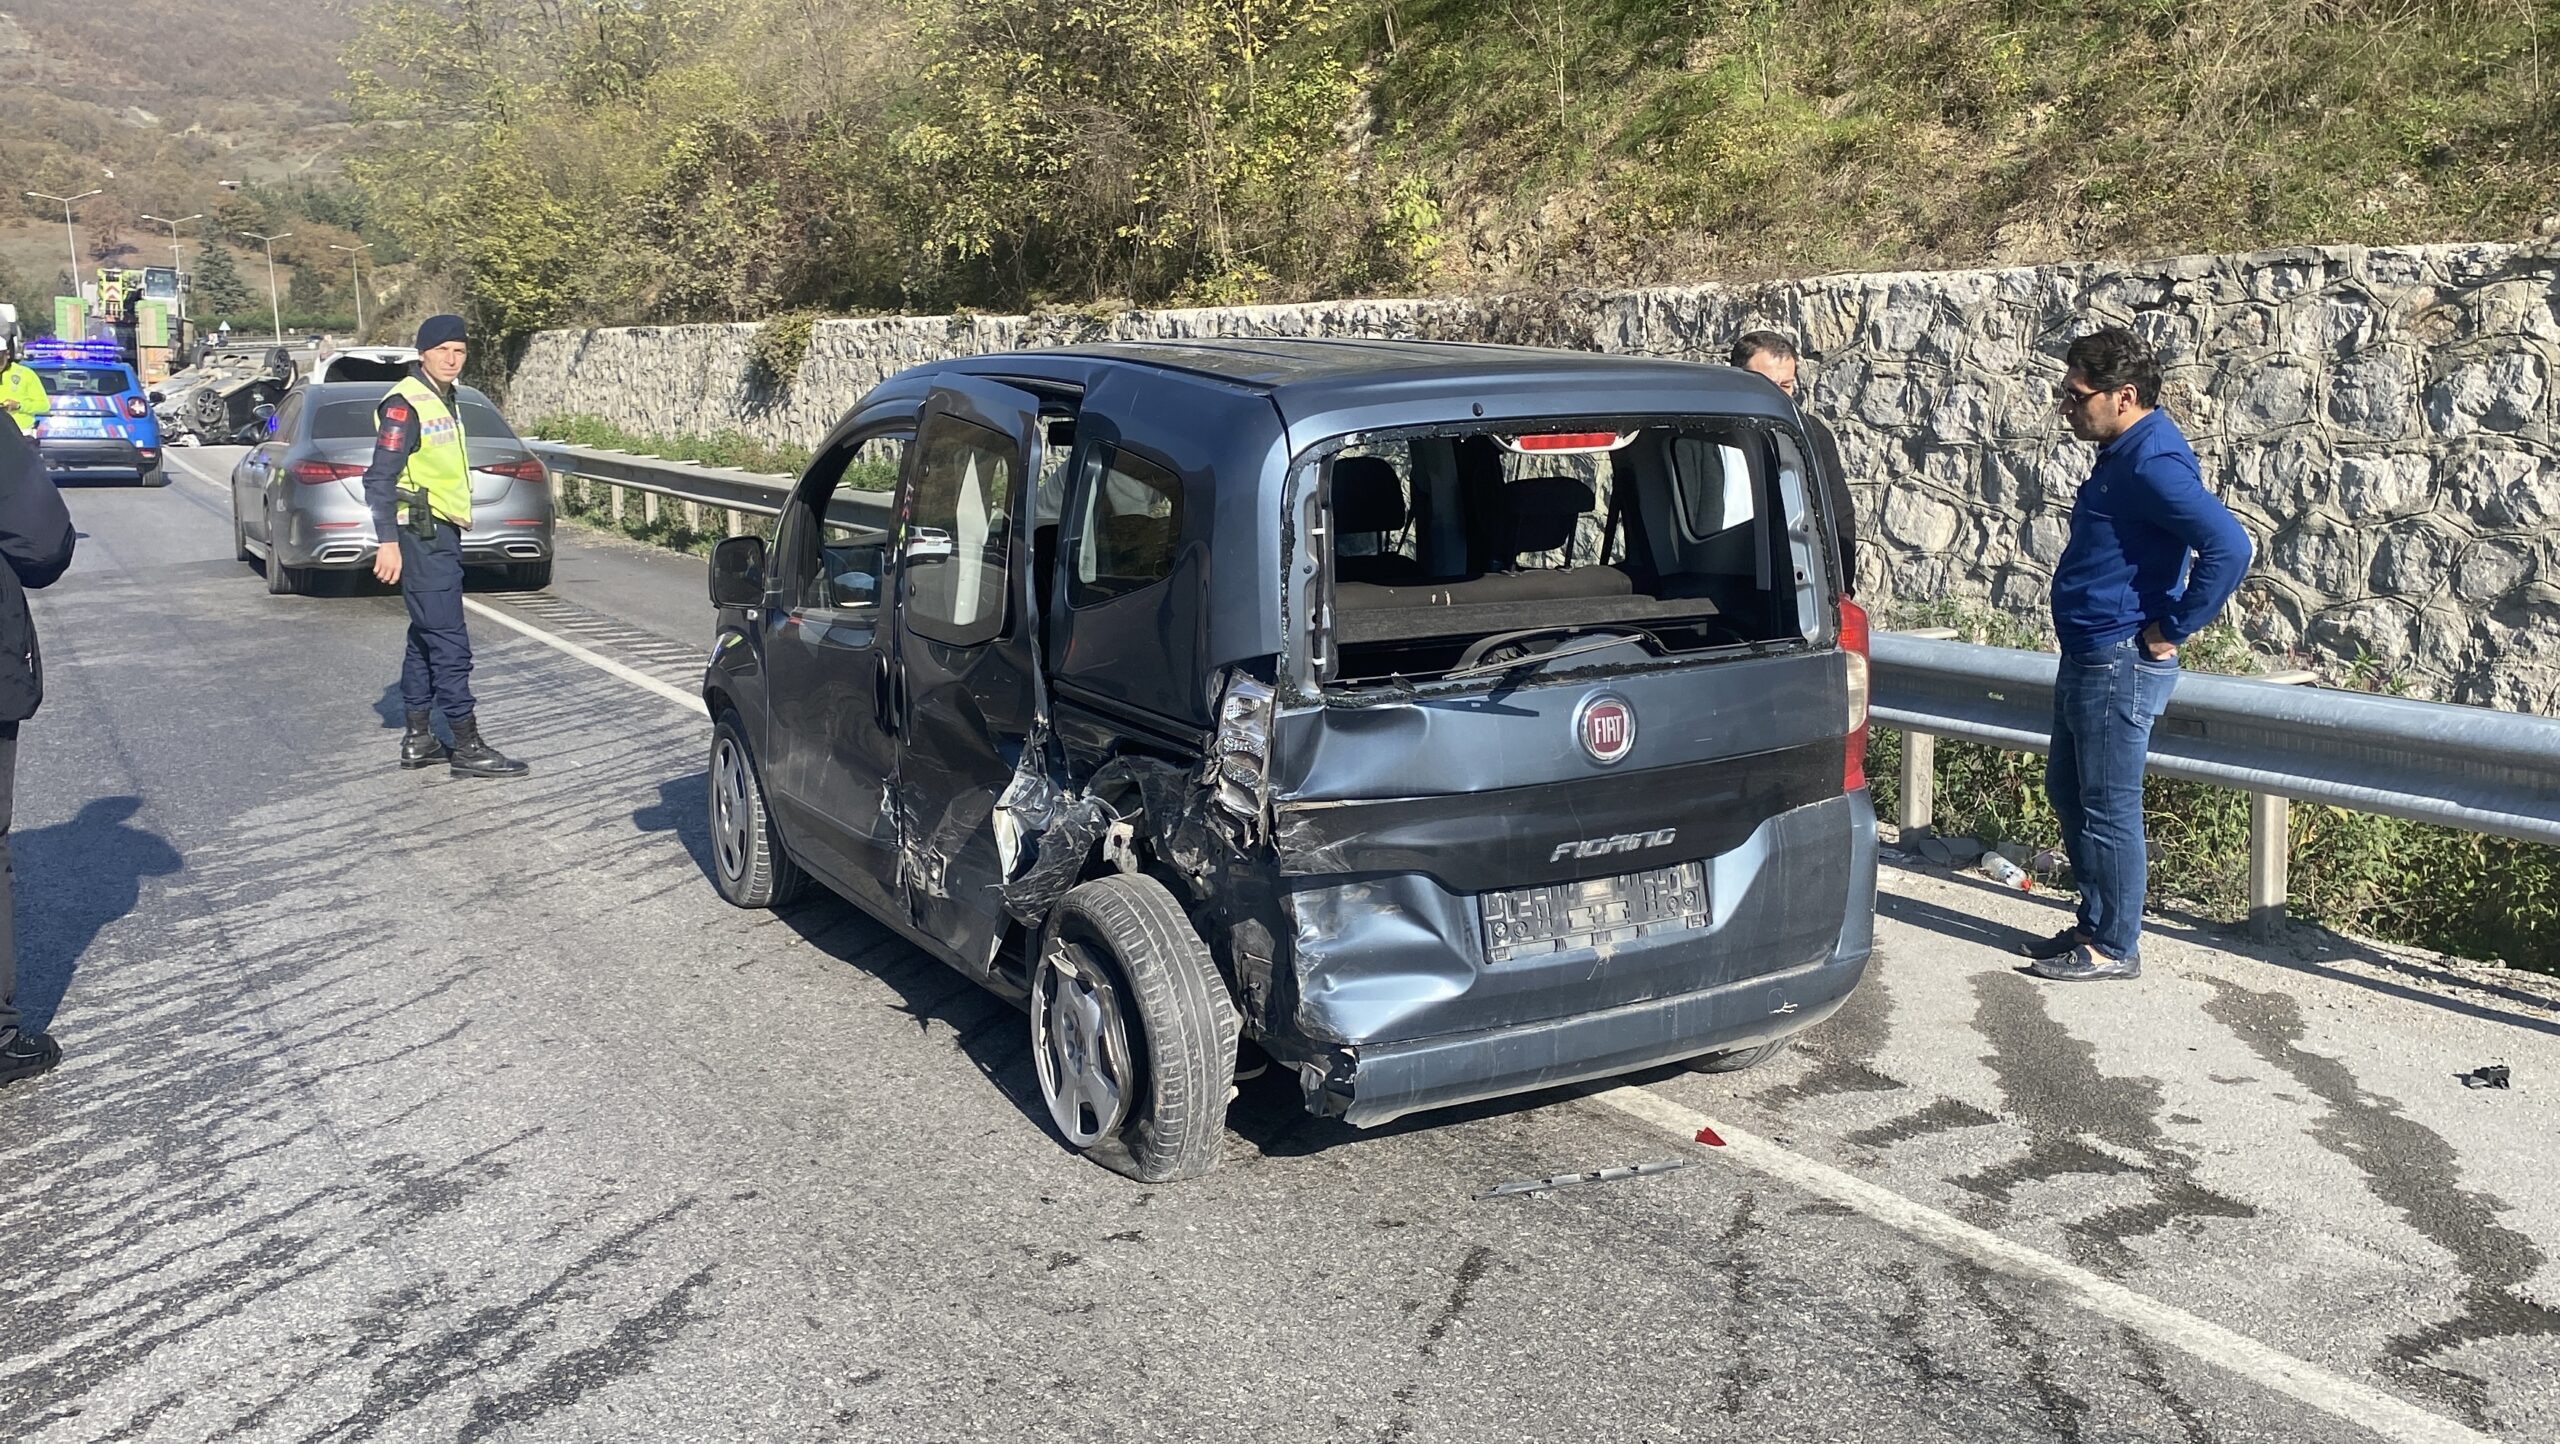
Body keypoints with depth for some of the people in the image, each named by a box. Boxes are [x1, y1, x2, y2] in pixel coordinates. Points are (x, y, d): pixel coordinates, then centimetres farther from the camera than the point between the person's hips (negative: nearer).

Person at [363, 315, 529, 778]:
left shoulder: (444, 400, 17)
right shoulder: (405, 403, -13)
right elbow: (380, 478, -18)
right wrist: (387, 541, -24)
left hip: (441, 536, 10)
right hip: (421, 538, -10)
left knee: (426, 639, 13)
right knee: (450, 643, -10)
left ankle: (418, 739, 20)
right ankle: (467, 747, -8)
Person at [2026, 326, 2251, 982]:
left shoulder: (2153, 463, -21)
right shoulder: (2122, 454, 11)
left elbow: (2229, 546, -31)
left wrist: (2168, 631, -22)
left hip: (2119, 664, -11)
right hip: (2087, 658, 11)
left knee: (2108, 807, 0)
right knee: (2067, 791, 18)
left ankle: (2114, 947, 12)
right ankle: (2095, 923, 30)